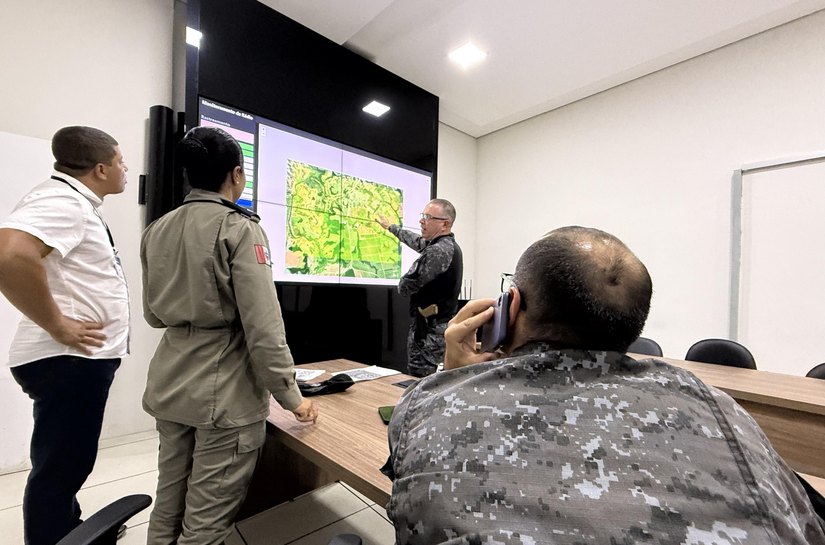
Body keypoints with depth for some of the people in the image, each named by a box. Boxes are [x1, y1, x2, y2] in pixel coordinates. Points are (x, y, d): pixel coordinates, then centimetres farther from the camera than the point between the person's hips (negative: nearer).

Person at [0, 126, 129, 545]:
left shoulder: (77, 204, 14)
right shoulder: (62, 199, -17)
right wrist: (57, 326, -25)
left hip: (80, 359, 10)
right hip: (68, 361, -10)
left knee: (65, 464, 24)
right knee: (60, 468, 5)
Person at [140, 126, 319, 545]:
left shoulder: (157, 230, 6)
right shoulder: (239, 229, -14)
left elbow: (153, 315, 16)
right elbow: (263, 326, -20)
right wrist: (290, 395, -10)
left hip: (169, 385, 8)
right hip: (224, 392, -7)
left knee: (168, 501, 23)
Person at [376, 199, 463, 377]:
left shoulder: (438, 251, -21)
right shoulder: (447, 244, 10)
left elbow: (405, 287, -18)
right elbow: (417, 241, 27)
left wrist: (403, 284, 6)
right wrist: (390, 226, 38)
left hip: (430, 330, -10)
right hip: (441, 326, 10)